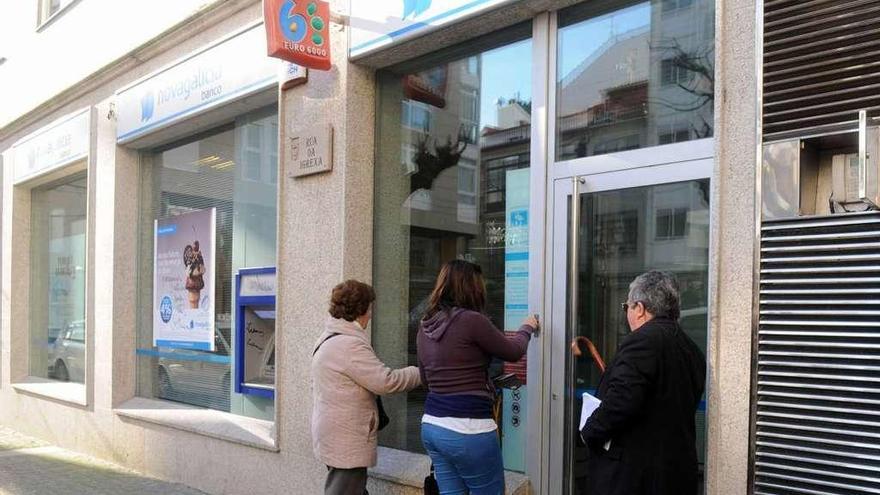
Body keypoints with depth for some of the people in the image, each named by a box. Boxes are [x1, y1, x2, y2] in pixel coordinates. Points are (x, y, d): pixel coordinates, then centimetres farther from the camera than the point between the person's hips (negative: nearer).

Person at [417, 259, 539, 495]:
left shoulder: (425, 326, 6)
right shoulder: (471, 320, -15)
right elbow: (513, 351, -1)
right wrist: (527, 327, 18)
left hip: (431, 425, 7)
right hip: (468, 429, -7)